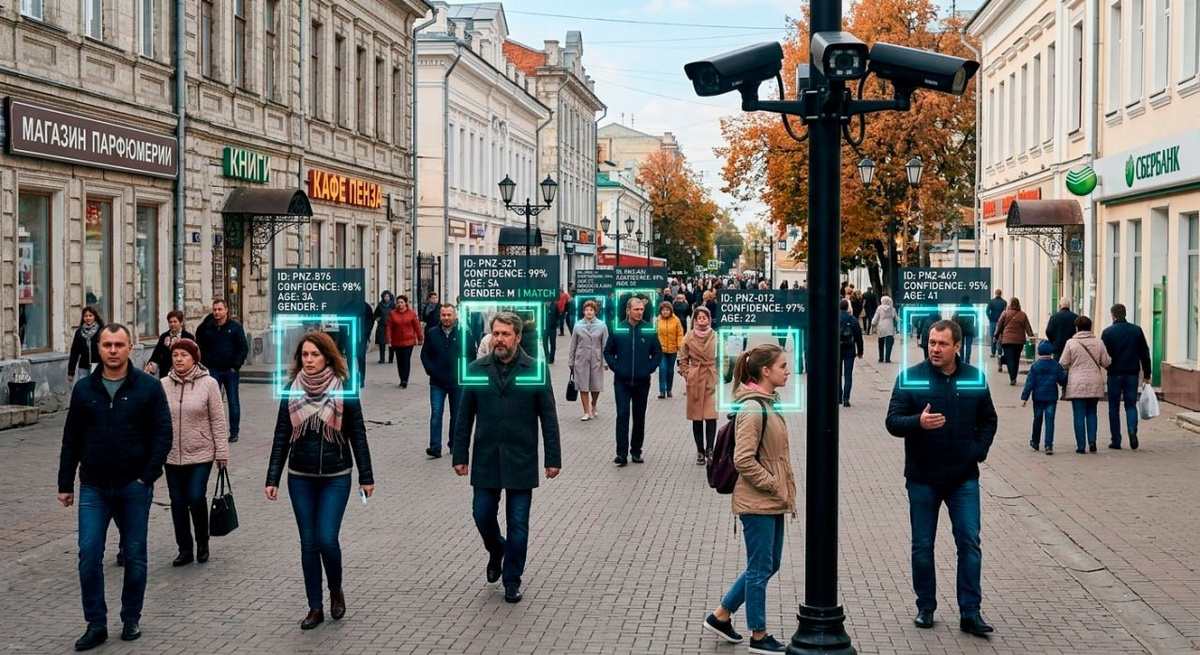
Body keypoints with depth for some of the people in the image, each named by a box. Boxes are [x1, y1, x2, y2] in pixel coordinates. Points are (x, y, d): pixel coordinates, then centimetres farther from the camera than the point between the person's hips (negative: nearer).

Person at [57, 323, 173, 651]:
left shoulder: (148, 387, -3)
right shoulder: (84, 389, 5)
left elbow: (163, 435, -4)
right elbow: (71, 439, 9)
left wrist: (147, 477, -11)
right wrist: (65, 483, 7)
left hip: (134, 487, -1)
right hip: (94, 487, 2)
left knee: (135, 556, 7)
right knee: (89, 555, -5)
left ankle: (131, 619, 20)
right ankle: (96, 624, 5)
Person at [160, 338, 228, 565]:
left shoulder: (208, 384, -6)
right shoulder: (163, 385, 1)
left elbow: (218, 420, -4)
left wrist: (222, 452, -5)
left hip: (200, 454, -3)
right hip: (172, 455, 3)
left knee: (196, 498, -10)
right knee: (178, 503, 7)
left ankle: (202, 544, 13)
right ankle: (185, 549, 20)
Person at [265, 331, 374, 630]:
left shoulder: (343, 390, -7)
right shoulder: (292, 390, 0)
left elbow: (357, 435, -2)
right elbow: (281, 436, 3)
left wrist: (366, 477, -2)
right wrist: (273, 478, -1)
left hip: (335, 478, -3)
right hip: (300, 479, 3)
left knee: (326, 540, -9)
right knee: (308, 544, 6)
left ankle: (336, 591, 19)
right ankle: (315, 607, 17)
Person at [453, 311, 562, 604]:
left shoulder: (535, 370, -3)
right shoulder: (477, 369, 2)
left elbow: (548, 418, -2)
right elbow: (465, 416, 5)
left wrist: (553, 458, -4)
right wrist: (460, 456, 3)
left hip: (521, 461, -2)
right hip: (486, 460, 2)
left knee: (518, 524, 5)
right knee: (482, 514, 6)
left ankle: (512, 580, 20)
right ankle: (496, 552, 38)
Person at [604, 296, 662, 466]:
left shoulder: (650, 330, -2)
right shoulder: (618, 329, -3)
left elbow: (657, 352, 7)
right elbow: (608, 351, 6)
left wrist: (649, 368, -4)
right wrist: (616, 367, -5)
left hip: (642, 381, 1)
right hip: (622, 381, -1)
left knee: (639, 418, 9)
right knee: (622, 415, -7)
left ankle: (636, 451, 19)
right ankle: (622, 453, -6)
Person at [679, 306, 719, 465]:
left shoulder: (716, 336, -1)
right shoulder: (688, 337, 1)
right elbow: (683, 360, 9)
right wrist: (687, 375, -1)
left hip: (712, 380, -1)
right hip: (695, 381, 1)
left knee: (711, 416, -9)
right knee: (696, 418, 5)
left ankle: (709, 450, -6)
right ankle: (700, 451, 13)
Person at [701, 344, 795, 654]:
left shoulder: (769, 402, 10)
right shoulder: (752, 408, -19)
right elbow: (743, 460, -23)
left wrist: (784, 490, 13)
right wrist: (773, 486, -17)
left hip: (772, 501, 10)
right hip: (758, 502, -10)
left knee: (769, 564, 16)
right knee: (761, 568, 2)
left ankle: (720, 616, 27)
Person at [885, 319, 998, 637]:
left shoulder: (974, 378, 3)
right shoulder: (910, 378, -5)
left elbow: (988, 419, 15)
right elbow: (892, 421, -9)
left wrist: (979, 449, -1)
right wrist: (918, 422, -29)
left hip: (963, 478, 1)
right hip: (922, 479, -1)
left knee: (969, 542, -1)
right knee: (922, 545, 8)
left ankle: (970, 612, 5)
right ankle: (926, 607, 21)